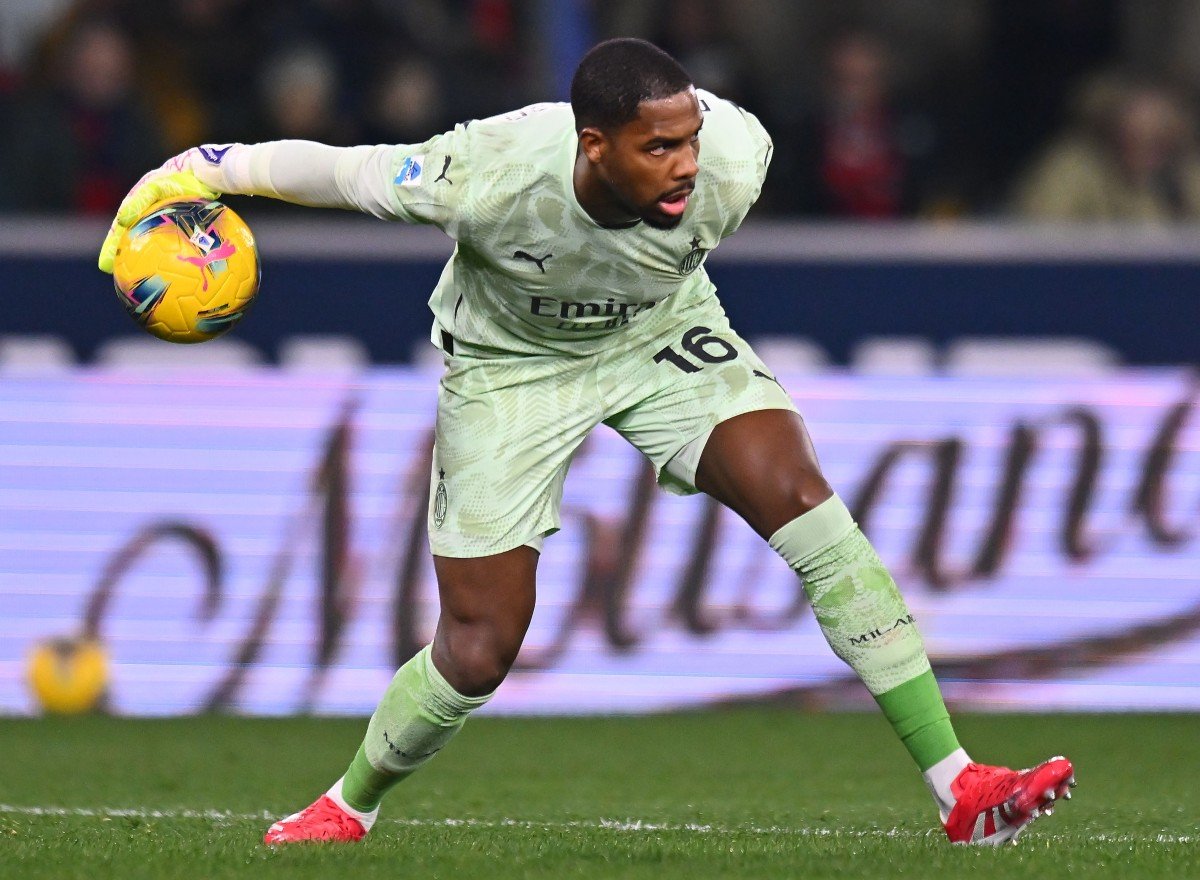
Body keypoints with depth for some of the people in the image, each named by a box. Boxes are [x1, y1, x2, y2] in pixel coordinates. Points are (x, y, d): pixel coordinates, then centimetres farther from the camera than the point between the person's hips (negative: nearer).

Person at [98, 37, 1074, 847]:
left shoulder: (732, 158, -31)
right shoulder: (486, 177, -39)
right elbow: (340, 172, -21)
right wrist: (204, 171, -9)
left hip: (662, 334, 2)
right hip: (513, 365, -2)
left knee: (802, 499, -22)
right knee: (478, 652, -5)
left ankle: (959, 788, -20)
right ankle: (348, 807, 29)